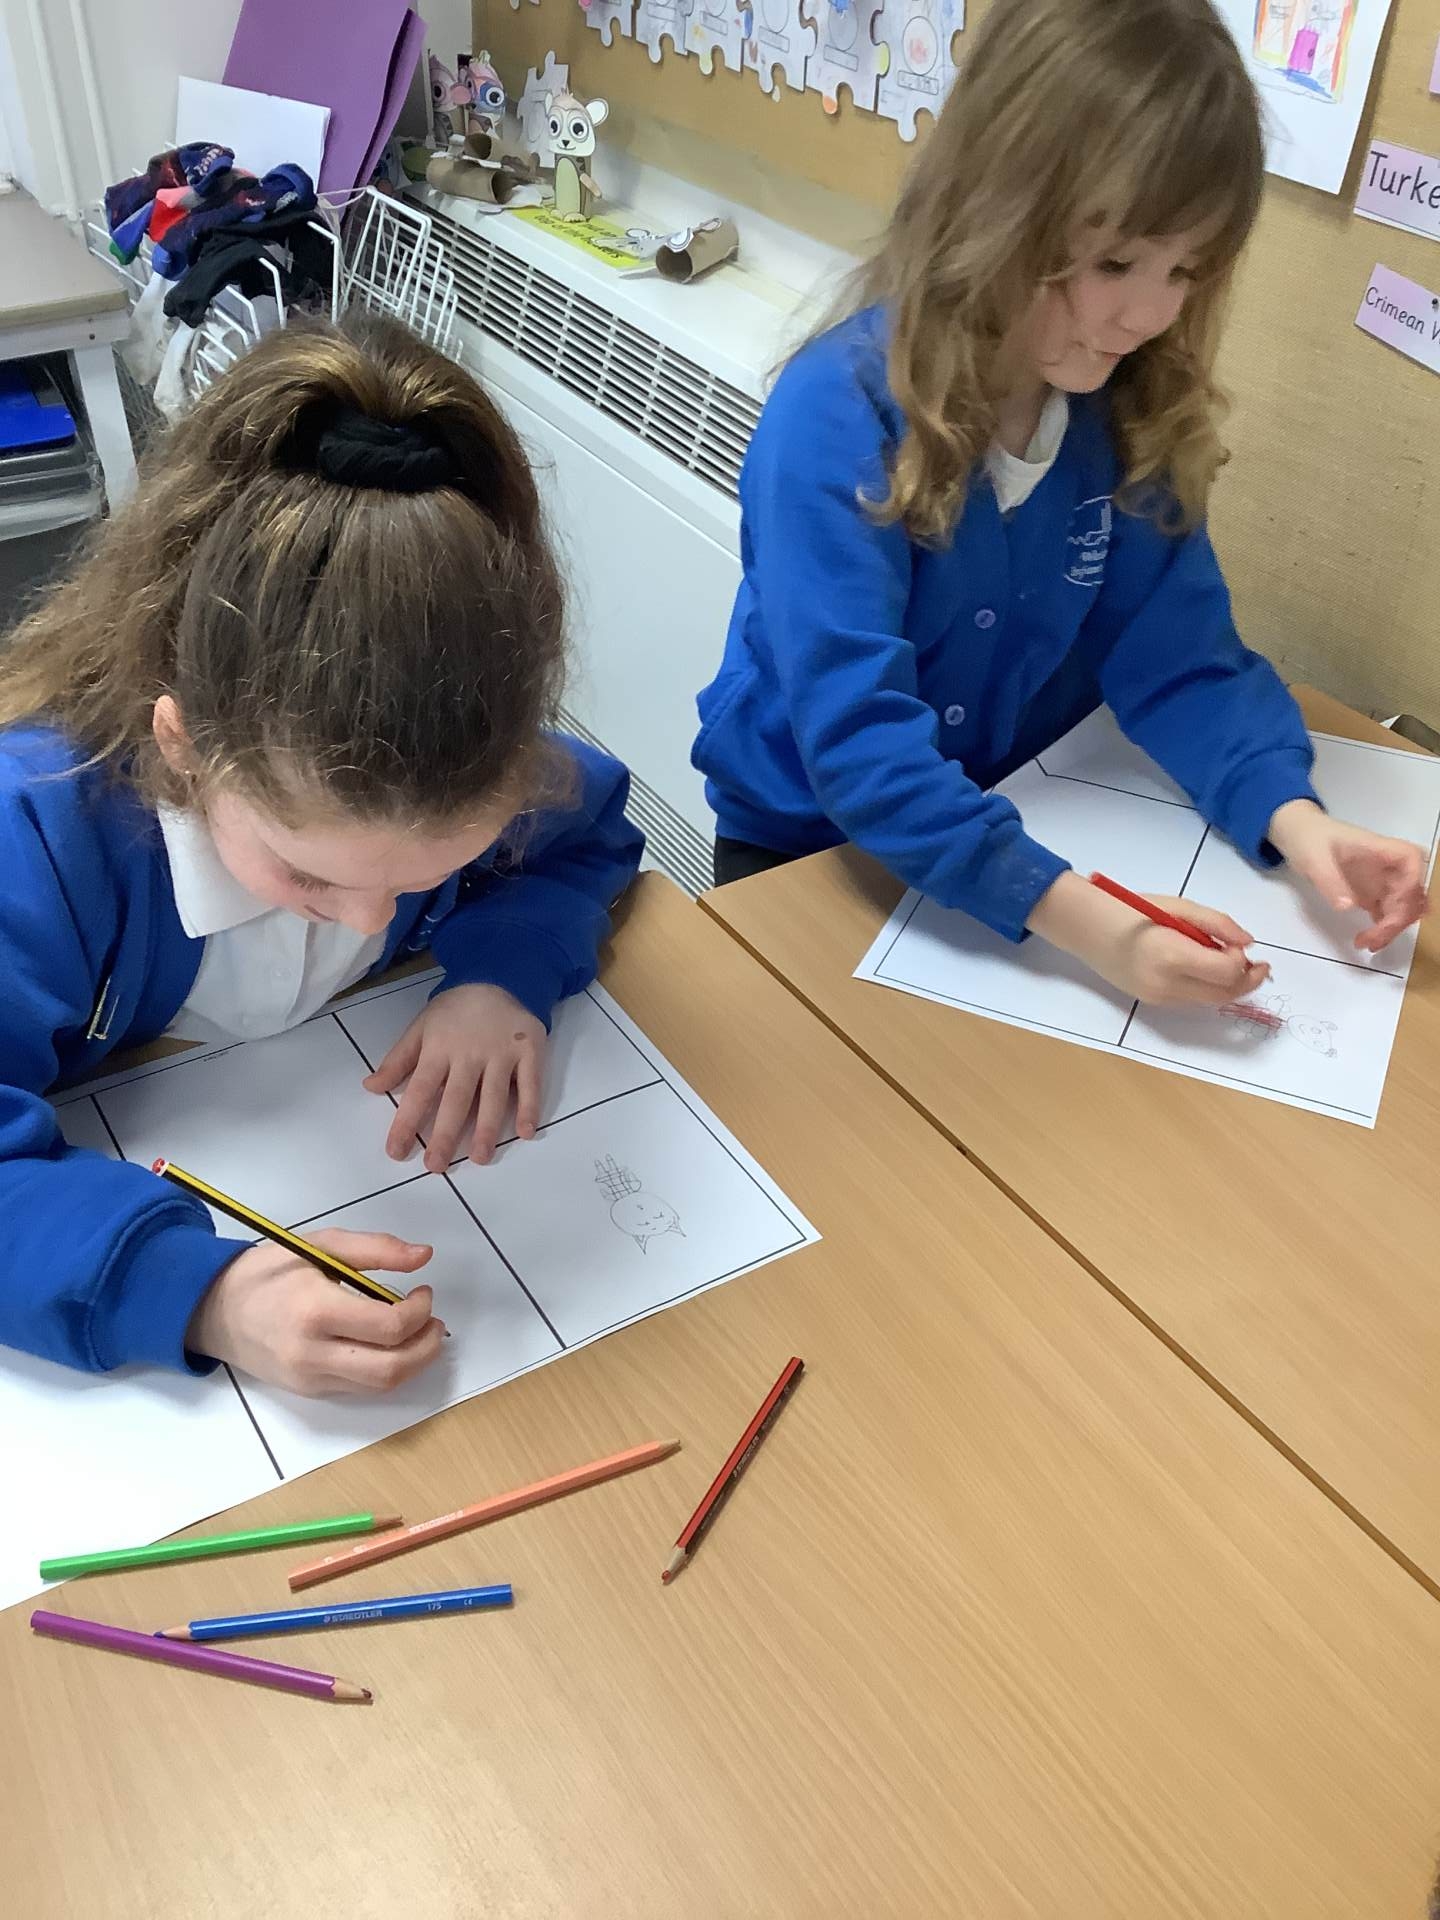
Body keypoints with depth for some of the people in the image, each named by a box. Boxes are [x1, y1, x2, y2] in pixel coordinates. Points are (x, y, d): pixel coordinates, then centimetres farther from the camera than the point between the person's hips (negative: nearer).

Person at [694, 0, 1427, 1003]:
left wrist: (1290, 813, -28)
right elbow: (856, 738, -34)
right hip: (804, 843, -4)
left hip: (1022, 827, 4)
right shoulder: (837, 417, -27)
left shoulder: (1134, 411, -9)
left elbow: (1179, 655, -8)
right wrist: (1082, 919, -44)